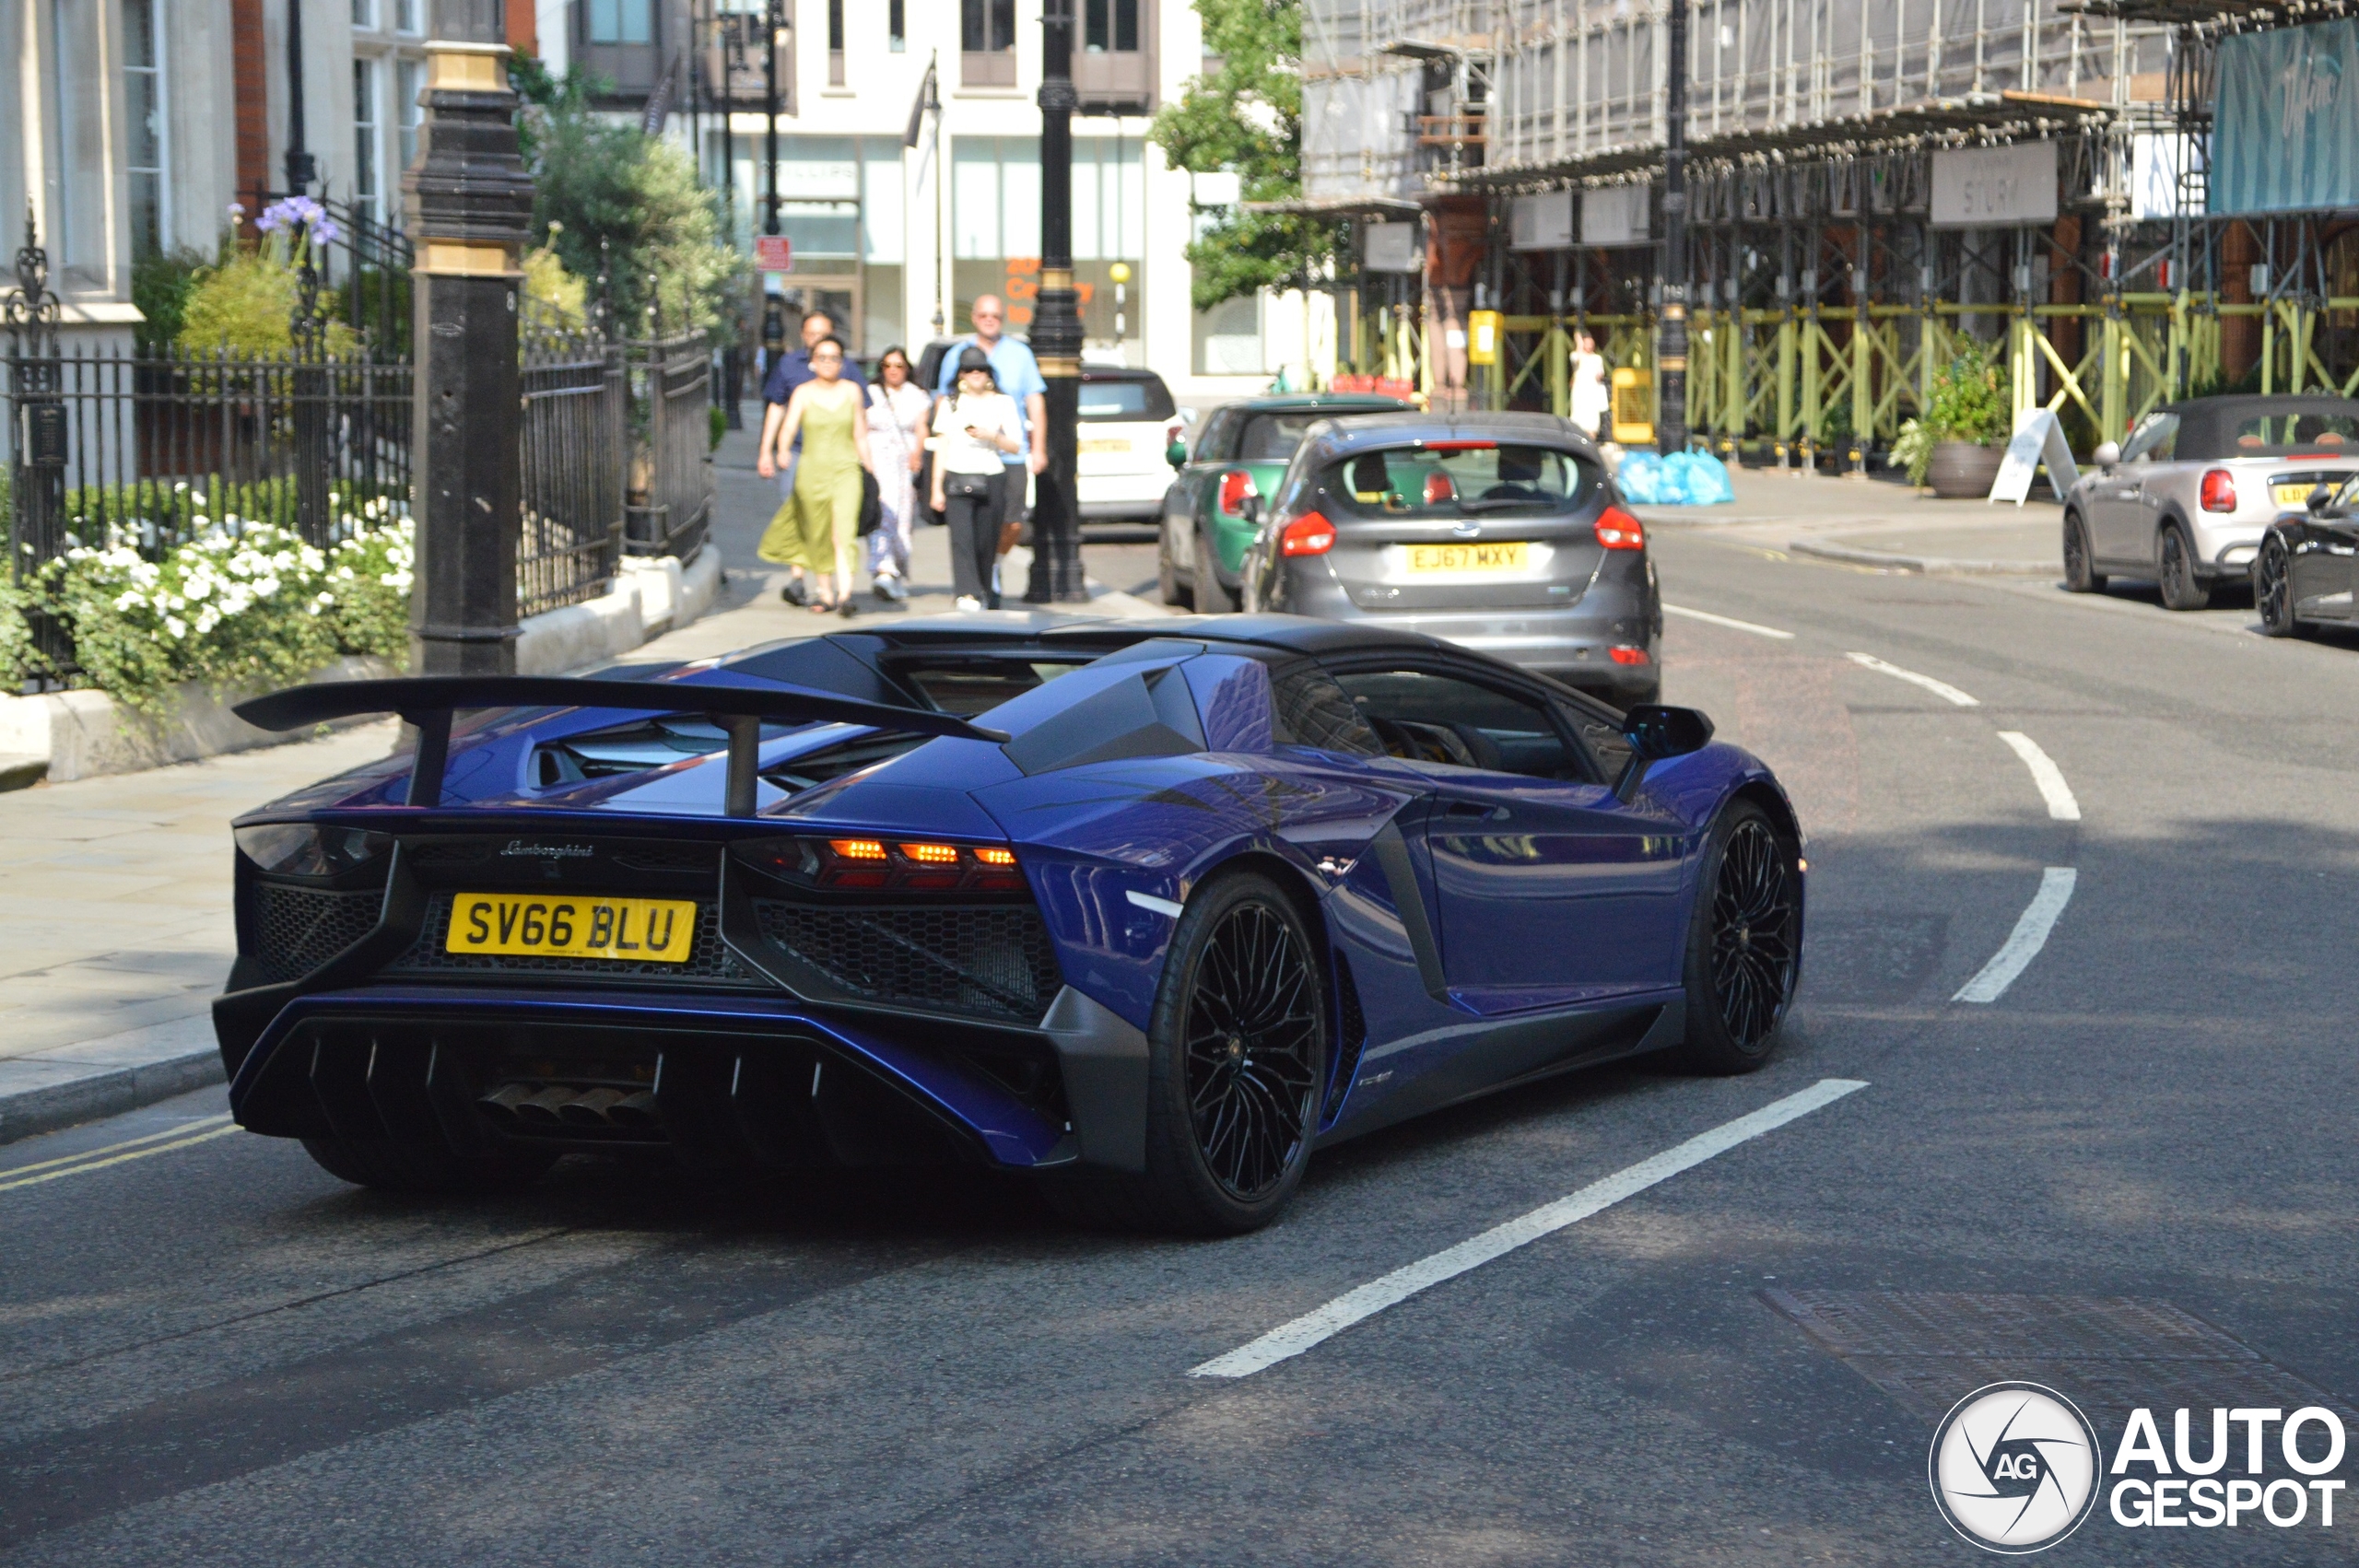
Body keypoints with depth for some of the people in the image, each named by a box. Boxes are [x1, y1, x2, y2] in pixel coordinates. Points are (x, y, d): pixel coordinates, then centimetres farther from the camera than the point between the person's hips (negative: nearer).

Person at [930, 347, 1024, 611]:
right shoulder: (950, 404, 12)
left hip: (992, 480, 0)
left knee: (987, 542, 0)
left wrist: (991, 436, -13)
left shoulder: (1003, 403, 9)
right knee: (962, 537, -16)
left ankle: (986, 595, 16)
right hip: (957, 478, 0)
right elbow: (941, 448, 10)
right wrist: (937, 488, 4)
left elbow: (1015, 447, 5)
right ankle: (967, 594, -26)